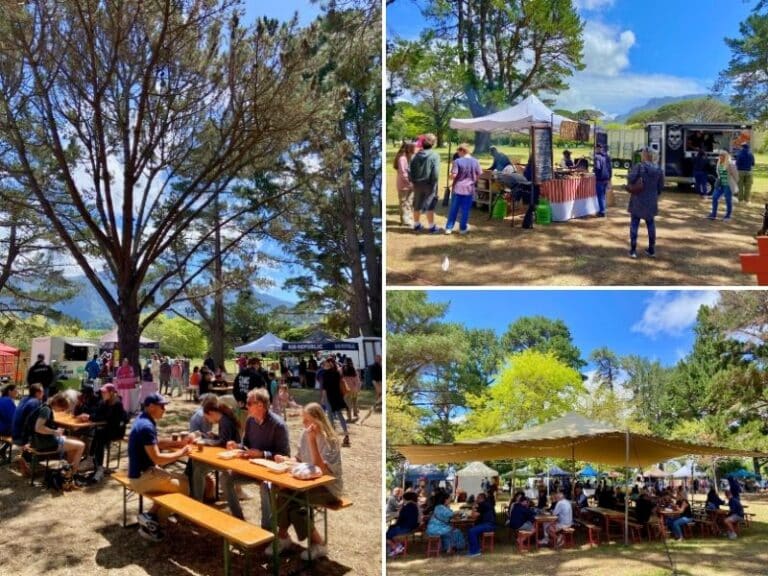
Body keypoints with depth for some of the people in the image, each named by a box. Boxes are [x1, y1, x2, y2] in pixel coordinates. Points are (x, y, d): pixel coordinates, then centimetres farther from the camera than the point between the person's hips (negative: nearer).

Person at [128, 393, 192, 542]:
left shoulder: (144, 420, 7)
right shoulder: (146, 426, -24)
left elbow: (156, 444, 20)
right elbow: (157, 458, -27)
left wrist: (179, 443, 8)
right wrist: (181, 453, -14)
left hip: (144, 472, 10)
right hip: (143, 477, -10)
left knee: (182, 479, 11)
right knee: (184, 486, -5)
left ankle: (151, 519, 9)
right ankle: (153, 520, 7)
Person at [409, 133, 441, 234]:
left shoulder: (416, 155, 0)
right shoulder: (434, 155, -12)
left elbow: (410, 169, -1)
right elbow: (436, 172, -18)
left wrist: (413, 181, 7)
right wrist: (433, 182, -7)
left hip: (417, 184, 4)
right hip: (429, 184, -4)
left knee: (417, 205, 14)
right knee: (430, 206, 5)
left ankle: (416, 225, 26)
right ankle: (431, 226, 10)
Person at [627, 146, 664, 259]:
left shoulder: (639, 166, -13)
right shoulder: (658, 169, 2)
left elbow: (631, 179, -26)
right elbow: (660, 186, 5)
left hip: (638, 201, -4)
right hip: (651, 202, 4)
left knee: (634, 225, 4)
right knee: (651, 225, 14)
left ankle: (633, 250, 2)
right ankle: (651, 250, 18)